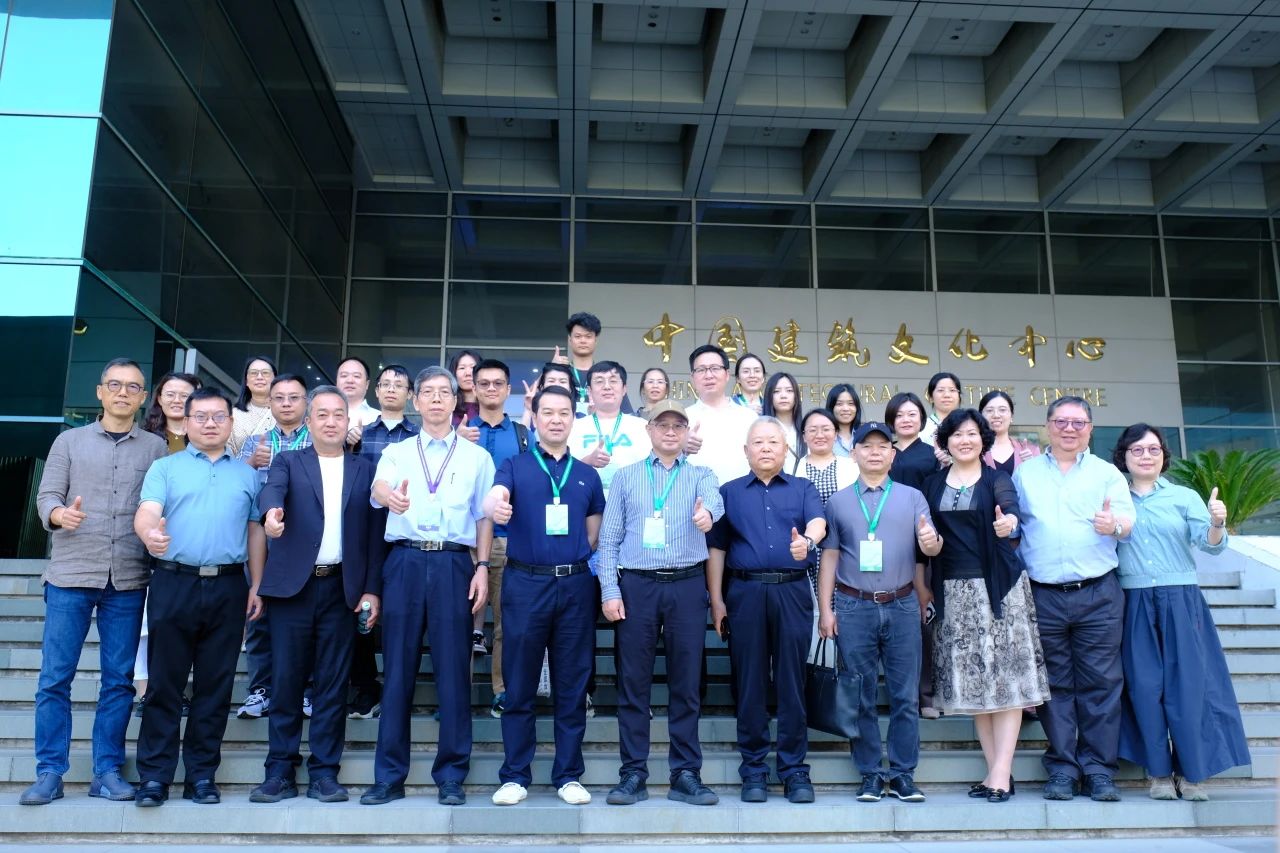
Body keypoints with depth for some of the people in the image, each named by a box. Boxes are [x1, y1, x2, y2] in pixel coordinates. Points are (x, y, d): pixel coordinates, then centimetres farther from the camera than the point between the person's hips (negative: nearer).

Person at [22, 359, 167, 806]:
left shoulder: (156, 448, 8)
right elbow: (46, 496, 3)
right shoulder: (69, 441, 9)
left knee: (118, 679, 4)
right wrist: (59, 513, -18)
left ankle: (107, 770, 13)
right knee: (55, 677, 1)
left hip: (128, 580, 0)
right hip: (70, 574, 0)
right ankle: (50, 773, 11)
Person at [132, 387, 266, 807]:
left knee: (215, 686, 6)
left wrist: (256, 586, 4)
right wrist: (149, 533, -31)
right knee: (165, 683, 2)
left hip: (228, 588, 2)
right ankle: (154, 776, 10)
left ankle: (201, 775, 15)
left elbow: (255, 532, 12)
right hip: (174, 584, -1)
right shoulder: (165, 468, 8)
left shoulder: (247, 474, 14)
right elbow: (147, 511, -7)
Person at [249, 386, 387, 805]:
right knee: (286, 680, 4)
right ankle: (281, 771, 15)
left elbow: (376, 532, 6)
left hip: (342, 589, 1)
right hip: (292, 585, 0)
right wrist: (271, 512, -38)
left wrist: (372, 589, -1)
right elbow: (272, 489, -14)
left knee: (333, 684, 4)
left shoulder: (365, 470, 10)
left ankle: (324, 772, 14)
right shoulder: (288, 462, 9)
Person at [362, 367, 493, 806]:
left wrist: (483, 567, -2)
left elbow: (484, 517, 11)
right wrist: (389, 495, -33)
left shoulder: (477, 457, 13)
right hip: (404, 562, 1)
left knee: (453, 672, 0)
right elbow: (377, 487, -9)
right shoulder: (396, 452, 12)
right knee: (397, 671, 4)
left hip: (454, 564, 0)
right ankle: (389, 776, 13)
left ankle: (451, 777, 11)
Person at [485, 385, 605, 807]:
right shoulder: (515, 466, 4)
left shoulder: (587, 475, 12)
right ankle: (514, 775, 15)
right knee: (519, 685, 4)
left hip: (575, 584, 2)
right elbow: (494, 495, -18)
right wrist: (495, 505, -40)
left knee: (572, 686, 7)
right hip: (525, 582, -2)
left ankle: (568, 775, 17)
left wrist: (573, 557, 1)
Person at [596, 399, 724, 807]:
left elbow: (714, 500, -15)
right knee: (633, 683, 3)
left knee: (686, 684, 4)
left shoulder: (700, 475, 10)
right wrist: (610, 590, -3)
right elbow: (609, 539, 7)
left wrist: (707, 513, -39)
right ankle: (633, 774, 12)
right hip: (636, 586, 0)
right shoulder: (626, 477, 12)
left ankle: (685, 775, 14)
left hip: (688, 586, 0)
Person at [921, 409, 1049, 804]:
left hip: (998, 585, -3)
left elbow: (1009, 505, -19)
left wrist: (1008, 521, -42)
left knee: (1005, 675, -5)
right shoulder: (933, 484, 11)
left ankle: (1001, 772, -1)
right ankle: (995, 771, 11)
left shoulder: (996, 478, 2)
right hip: (953, 590, 3)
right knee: (971, 680, 4)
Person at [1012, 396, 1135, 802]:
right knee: (1055, 684, 5)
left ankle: (1098, 770, 9)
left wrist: (1115, 524, -23)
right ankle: (1062, 769, 13)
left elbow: (1129, 521, -1)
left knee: (1100, 683, 0)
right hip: (1044, 597, 1)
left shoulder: (1107, 473, 10)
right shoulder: (1024, 473, 13)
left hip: (1098, 595, 0)